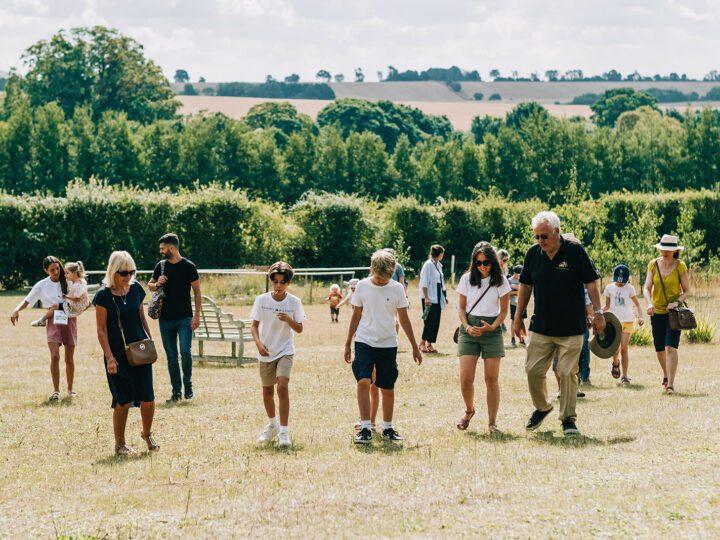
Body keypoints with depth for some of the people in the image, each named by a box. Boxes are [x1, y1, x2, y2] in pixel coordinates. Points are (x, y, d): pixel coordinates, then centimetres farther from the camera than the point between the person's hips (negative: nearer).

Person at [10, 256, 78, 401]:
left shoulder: (69, 282, 1)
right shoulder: (42, 286, 2)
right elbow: (27, 301, 0)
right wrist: (17, 309, -21)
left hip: (69, 319, 1)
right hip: (53, 321, -1)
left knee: (69, 358, 5)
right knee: (55, 356, -16)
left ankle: (70, 389, 21)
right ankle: (55, 391, -12)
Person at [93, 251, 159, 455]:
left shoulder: (136, 289, 5)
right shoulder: (104, 295, -10)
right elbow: (101, 329, -9)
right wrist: (109, 357, -14)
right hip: (118, 354, -4)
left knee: (148, 397, -1)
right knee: (123, 400, -3)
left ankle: (147, 434, 25)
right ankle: (120, 444, 12)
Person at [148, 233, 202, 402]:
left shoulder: (188, 266, -3)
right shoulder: (161, 266, 9)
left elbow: (197, 292, -2)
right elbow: (150, 285, 21)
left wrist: (197, 315, -10)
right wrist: (157, 284, -3)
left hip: (184, 318, -4)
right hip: (165, 319, 4)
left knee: (185, 351, -15)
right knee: (171, 356, 5)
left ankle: (188, 385, 3)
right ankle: (176, 391, 10)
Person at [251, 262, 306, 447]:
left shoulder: (294, 302, -5)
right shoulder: (262, 300, -5)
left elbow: (299, 329, 0)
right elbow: (254, 325, -1)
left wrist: (289, 320, -20)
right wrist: (258, 343, -18)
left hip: (285, 351, -2)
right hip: (266, 352, 2)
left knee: (282, 386, -20)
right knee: (267, 391, 12)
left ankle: (283, 432, -19)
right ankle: (272, 425, 38)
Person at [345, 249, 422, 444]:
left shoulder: (397, 289, -3)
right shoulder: (362, 286, -2)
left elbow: (404, 319, 5)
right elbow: (356, 316, 7)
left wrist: (414, 347, 6)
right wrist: (348, 343, 10)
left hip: (388, 344, 1)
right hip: (364, 342, -1)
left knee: (388, 389, 7)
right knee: (363, 382, -17)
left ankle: (387, 428, 22)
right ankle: (365, 429, -15)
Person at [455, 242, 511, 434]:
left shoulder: (500, 281, -1)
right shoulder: (467, 279, 3)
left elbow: (504, 311, 3)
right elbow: (461, 307, 8)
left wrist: (493, 326, -15)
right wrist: (466, 326, -9)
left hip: (491, 329, -1)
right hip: (469, 328, 1)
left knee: (491, 379, -2)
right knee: (466, 378, -7)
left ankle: (492, 423, 1)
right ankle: (469, 411, 21)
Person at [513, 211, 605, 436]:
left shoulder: (575, 251, -8)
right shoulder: (533, 254, 3)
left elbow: (591, 283, -4)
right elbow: (525, 286, 13)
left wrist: (597, 313, -9)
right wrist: (518, 317, 13)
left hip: (571, 327, -3)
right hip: (541, 326, 3)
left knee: (568, 373, -3)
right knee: (533, 370, 2)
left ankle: (568, 418, 7)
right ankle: (542, 407, 25)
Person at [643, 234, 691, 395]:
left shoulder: (680, 266, -8)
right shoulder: (653, 265, -1)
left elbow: (687, 291, -3)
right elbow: (647, 287, -4)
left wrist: (677, 302, -21)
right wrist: (649, 303, -23)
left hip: (673, 312, -3)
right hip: (657, 312, 3)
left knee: (670, 347, -16)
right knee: (660, 349, 10)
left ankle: (671, 383, -17)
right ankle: (666, 375, 36)